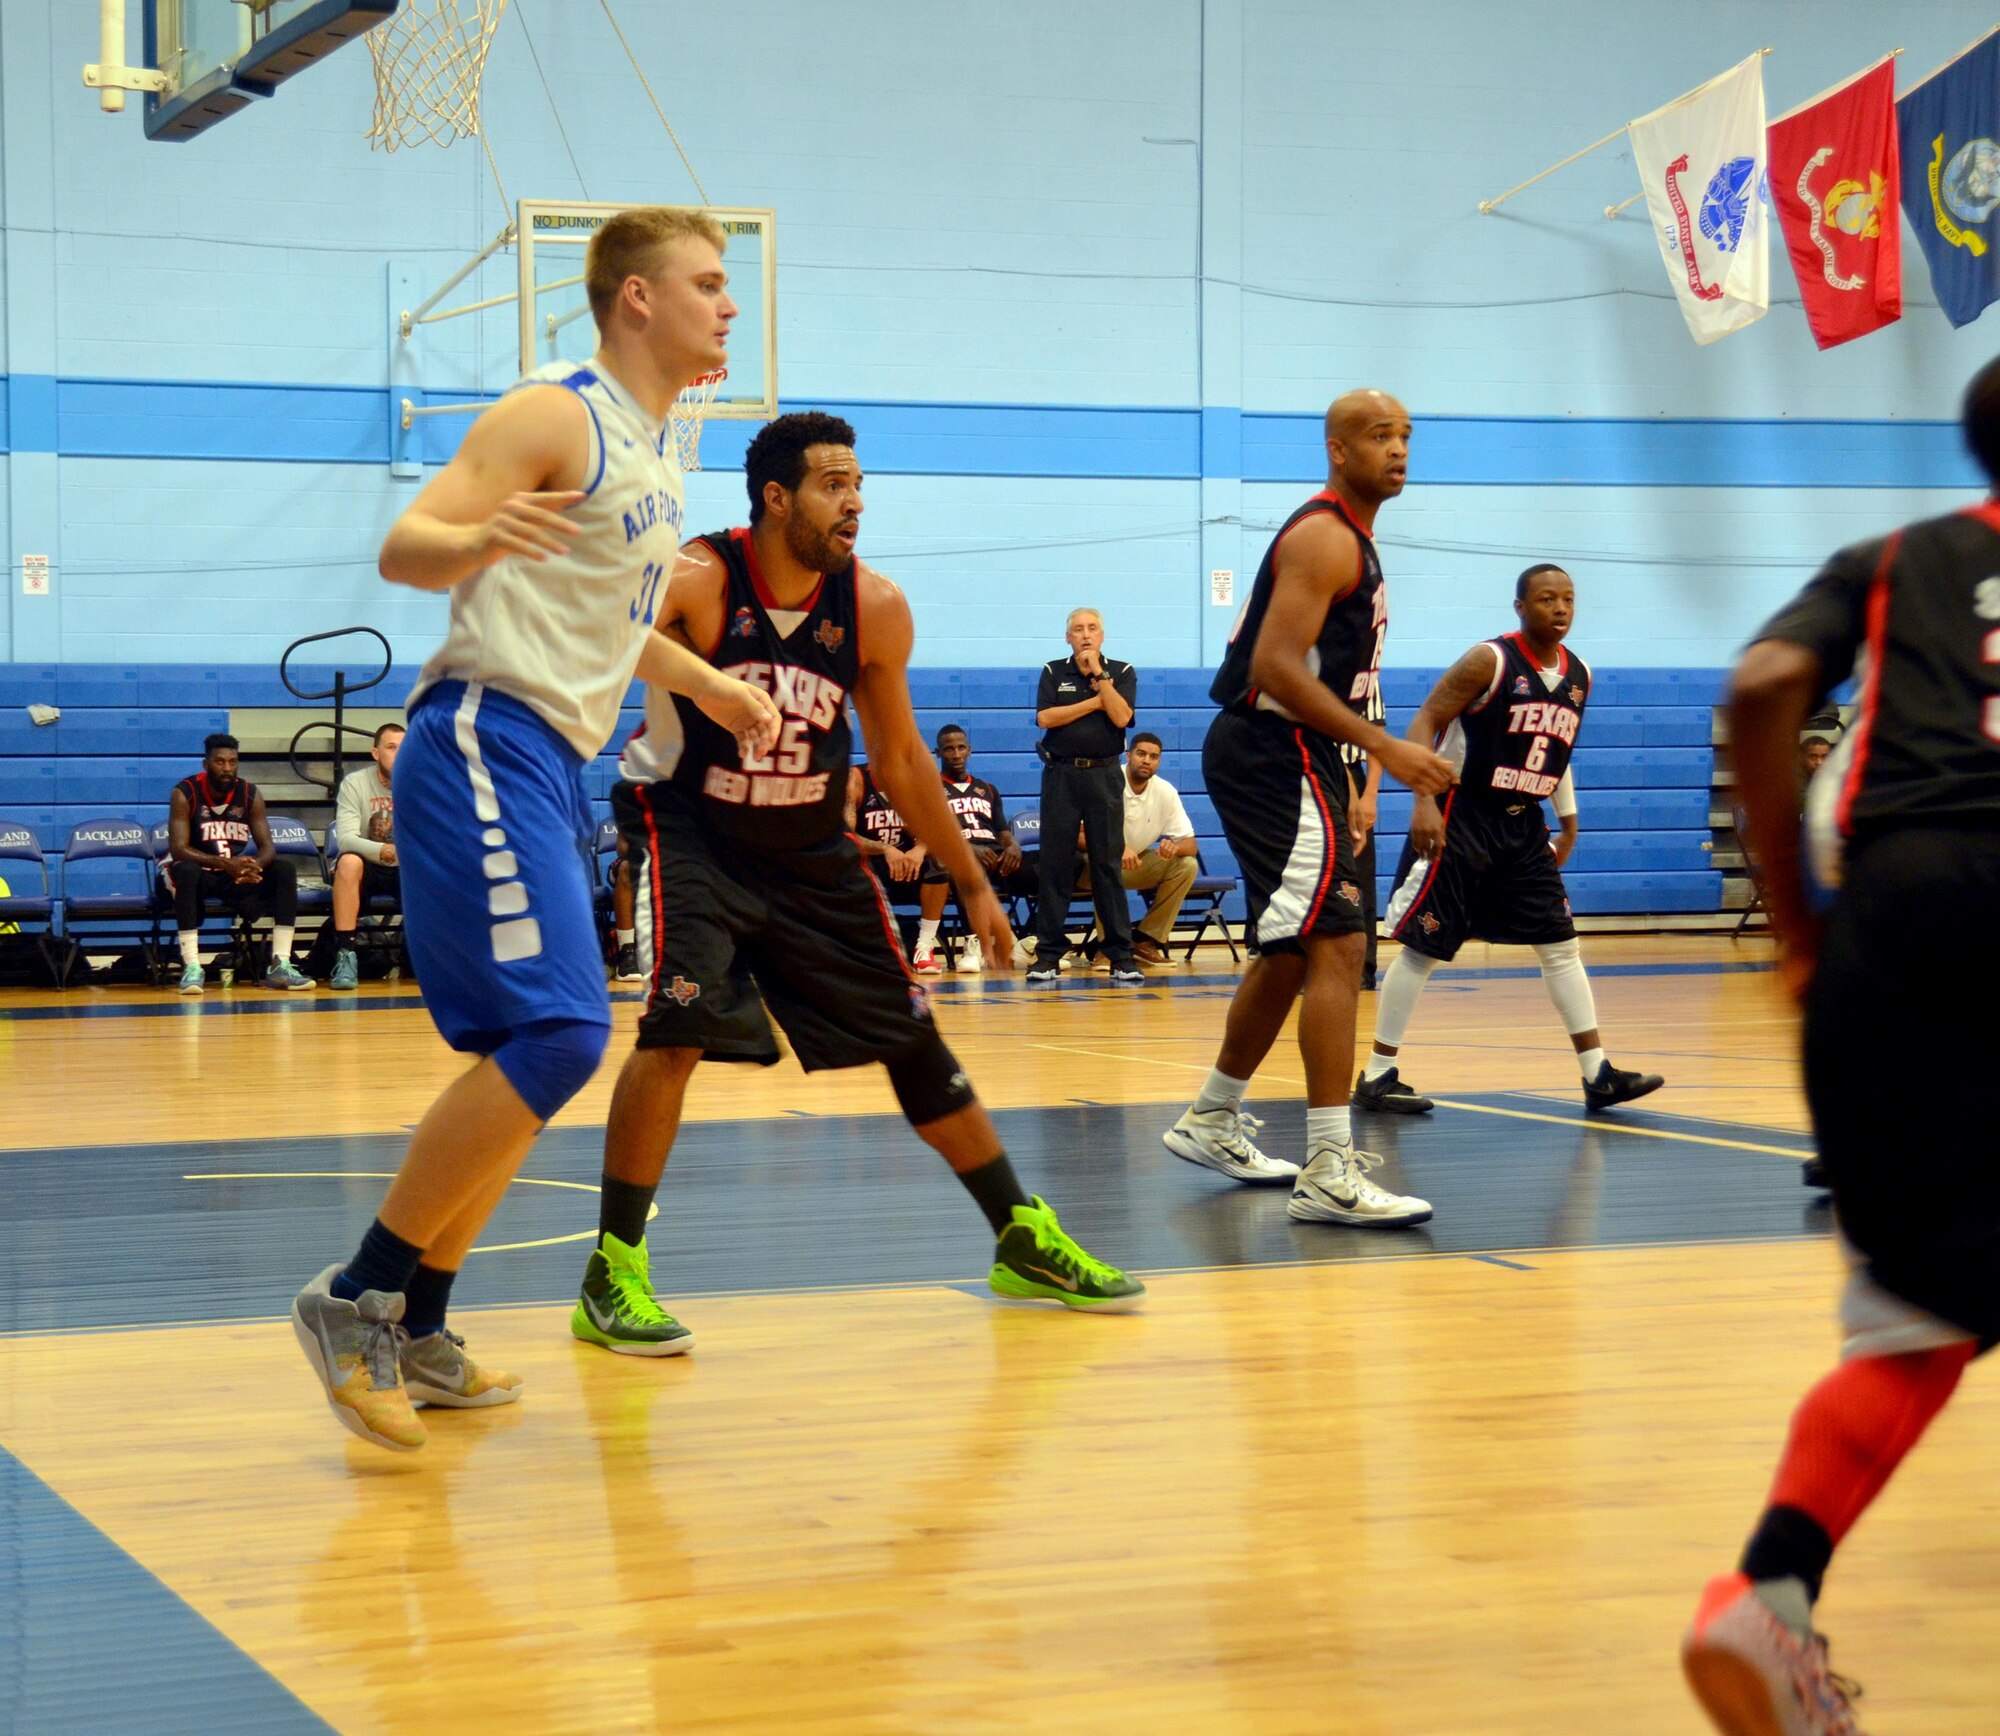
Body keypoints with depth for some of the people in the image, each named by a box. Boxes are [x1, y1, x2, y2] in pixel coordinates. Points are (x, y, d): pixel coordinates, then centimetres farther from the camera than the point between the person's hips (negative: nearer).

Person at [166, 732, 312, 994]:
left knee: (285, 869, -18)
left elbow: (267, 847, -6)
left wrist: (254, 865, -32)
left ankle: (280, 965, -20)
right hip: (199, 871, -4)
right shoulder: (185, 793, -15)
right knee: (186, 872, -38)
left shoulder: (251, 794, -3)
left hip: (237, 873, 4)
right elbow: (178, 849, -24)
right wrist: (225, 864, -37)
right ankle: (191, 966, -40)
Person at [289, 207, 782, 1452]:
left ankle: (415, 1333, 20)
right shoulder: (556, 416, -10)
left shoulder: (657, 452, 18)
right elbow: (406, 548, -17)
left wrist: (706, 685, 36)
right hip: (488, 747, -10)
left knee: (532, 1055, 11)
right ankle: (356, 1298, -11)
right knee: (557, 1034, -19)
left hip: (553, 767, 10)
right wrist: (474, 538, -37)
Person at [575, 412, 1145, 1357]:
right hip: (694, 837, -4)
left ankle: (1026, 1243, 22)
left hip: (813, 851, 4)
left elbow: (901, 761, 5)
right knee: (679, 1024, -24)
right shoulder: (694, 585, -20)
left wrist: (974, 886, 9)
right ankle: (611, 1274, -11)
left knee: (912, 1036, 8)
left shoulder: (873, 607, -8)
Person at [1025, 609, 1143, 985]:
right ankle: (1048, 955, 3)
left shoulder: (1122, 672, 6)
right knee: (1055, 865, -1)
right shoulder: (1053, 672, 8)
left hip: (1103, 774, 0)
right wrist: (1094, 702, -6)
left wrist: (1099, 673, -10)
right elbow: (1045, 718, -7)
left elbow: (1121, 717, -10)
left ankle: (1121, 955, 0)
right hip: (1061, 774, 0)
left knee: (1108, 865, -1)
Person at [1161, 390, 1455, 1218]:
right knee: (1338, 945, -17)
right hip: (1269, 755, -11)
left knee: (1290, 951, 21)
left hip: (1284, 757, 11)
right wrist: (1384, 746, -27)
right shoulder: (1323, 537, -14)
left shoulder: (1350, 541, 19)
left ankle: (1212, 1123, 35)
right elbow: (1275, 666, -24)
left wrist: (1340, 789, 24)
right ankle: (1329, 1171, -20)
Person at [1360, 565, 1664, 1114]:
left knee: (1561, 945, 4)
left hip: (1523, 826, 7)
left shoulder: (1579, 676, 7)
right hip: (1460, 818, -7)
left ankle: (1597, 1074, 6)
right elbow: (1424, 724, -15)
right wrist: (1425, 801, -25)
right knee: (1423, 947, -4)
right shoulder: (1490, 661, -14)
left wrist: (1568, 822, 17)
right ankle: (1377, 1077, 3)